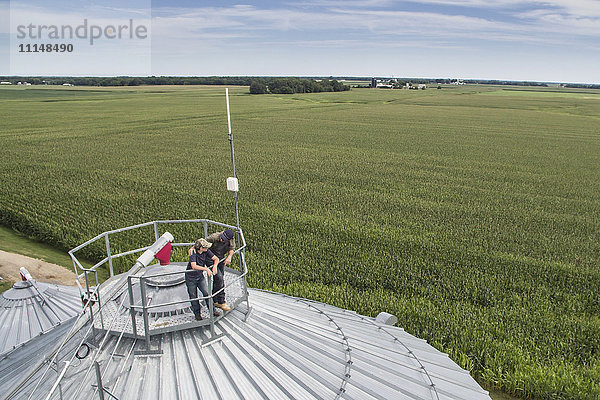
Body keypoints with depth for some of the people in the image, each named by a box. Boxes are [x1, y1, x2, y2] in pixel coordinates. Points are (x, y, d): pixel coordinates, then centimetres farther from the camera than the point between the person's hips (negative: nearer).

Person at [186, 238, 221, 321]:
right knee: (193, 296, 8)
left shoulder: (206, 251, -13)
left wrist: (214, 266, -25)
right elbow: (194, 266, -40)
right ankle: (197, 314, 23)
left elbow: (216, 259, -5)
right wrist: (206, 269, -43)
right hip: (191, 277, -4)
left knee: (206, 293, -4)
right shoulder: (193, 253, -28)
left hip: (200, 276, 4)